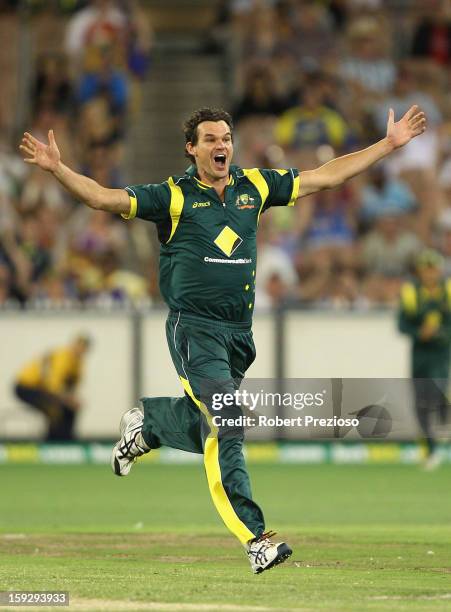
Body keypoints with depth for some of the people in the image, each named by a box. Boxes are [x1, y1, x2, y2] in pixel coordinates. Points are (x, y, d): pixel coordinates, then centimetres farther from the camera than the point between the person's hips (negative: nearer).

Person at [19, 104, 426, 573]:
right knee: (226, 426, -16)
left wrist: (389, 145, 13)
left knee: (206, 429, 15)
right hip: (194, 328, -5)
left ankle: (144, 423, 46)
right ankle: (255, 539, -19)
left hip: (239, 334, 5)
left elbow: (325, 177, 14)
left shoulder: (255, 187, 9)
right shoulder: (174, 196, -3)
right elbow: (103, 198, -11)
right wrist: (57, 169, -27)